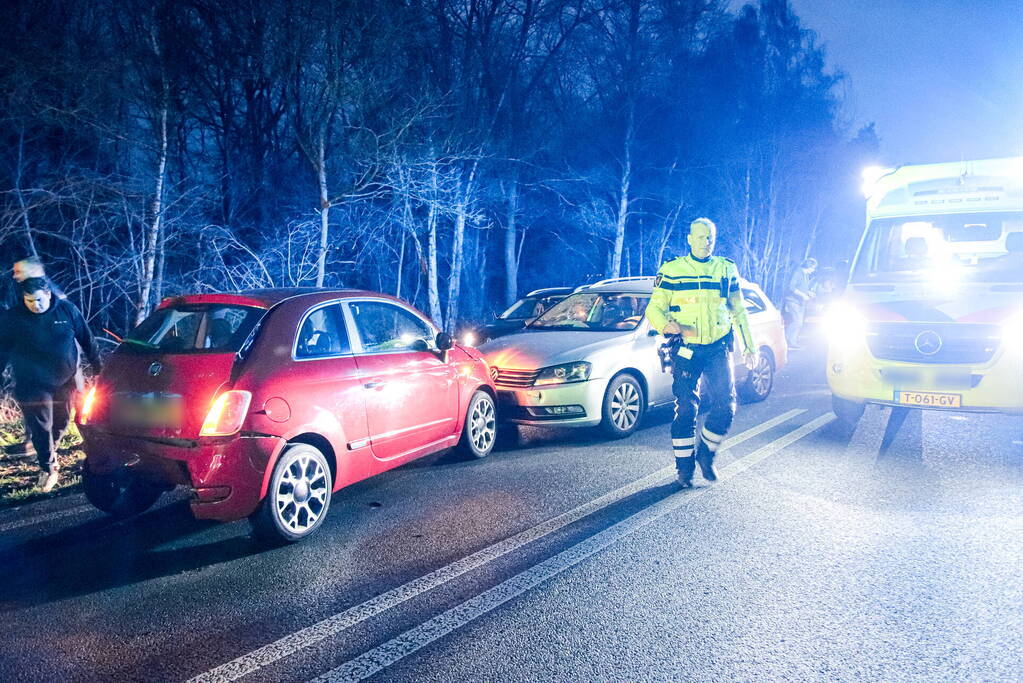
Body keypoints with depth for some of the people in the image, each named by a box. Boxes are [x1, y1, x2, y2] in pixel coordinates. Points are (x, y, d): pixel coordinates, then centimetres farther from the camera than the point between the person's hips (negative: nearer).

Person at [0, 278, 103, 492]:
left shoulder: (67, 310, -5)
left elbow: (87, 340, 3)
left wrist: (98, 368, 7)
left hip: (65, 381, 2)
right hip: (33, 384, -2)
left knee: (61, 422, 14)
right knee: (40, 427, 0)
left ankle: (49, 451, 40)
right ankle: (47, 467, 14)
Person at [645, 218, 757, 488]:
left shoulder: (727, 269, 13)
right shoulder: (671, 270, 5)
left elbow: (739, 311, 20)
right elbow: (654, 308, 2)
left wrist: (749, 345, 15)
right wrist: (665, 324, -20)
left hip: (718, 349, 2)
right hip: (685, 350, -2)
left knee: (725, 406, -9)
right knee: (685, 409, -4)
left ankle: (706, 453, 16)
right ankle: (684, 467, 10)